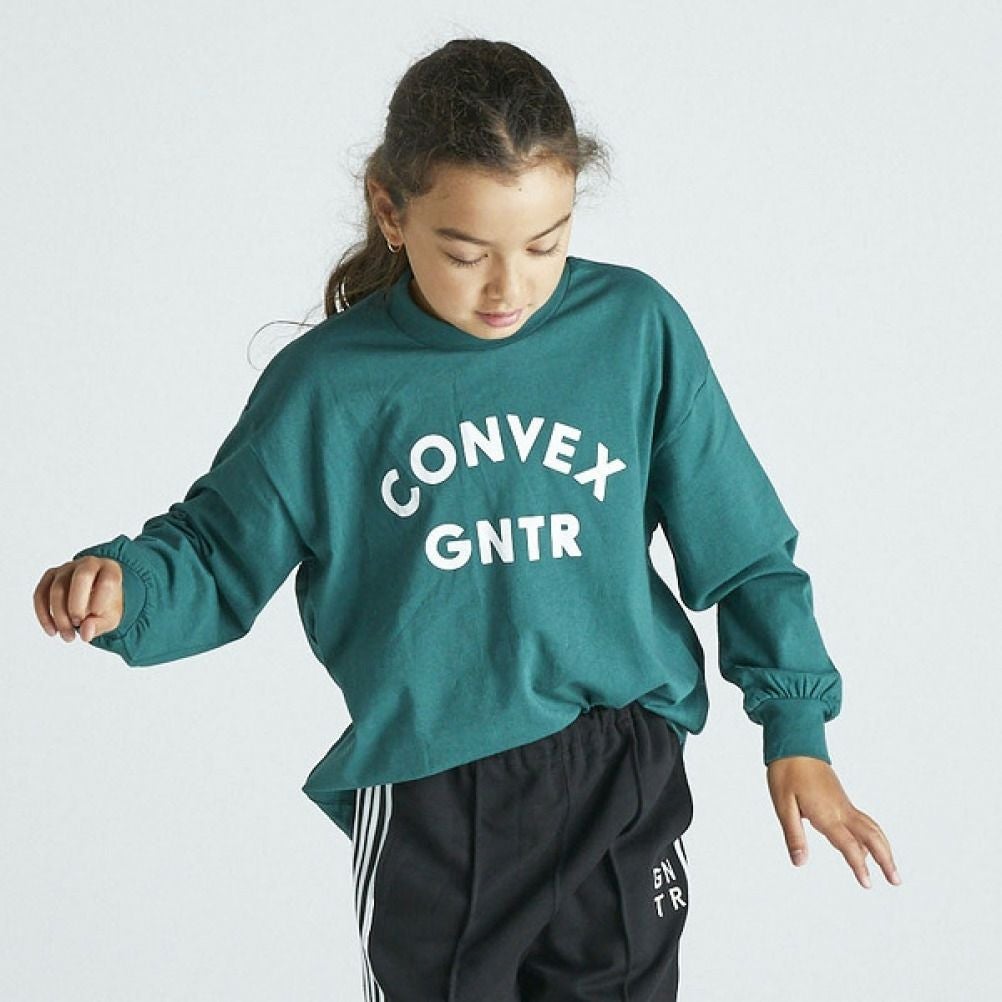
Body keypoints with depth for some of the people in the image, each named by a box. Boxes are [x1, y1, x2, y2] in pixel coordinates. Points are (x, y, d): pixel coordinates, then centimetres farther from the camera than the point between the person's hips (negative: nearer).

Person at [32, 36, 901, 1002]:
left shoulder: (637, 328, -5)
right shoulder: (327, 382, -8)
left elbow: (742, 547, 3)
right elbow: (220, 555, 2)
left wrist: (796, 726, 0)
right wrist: (127, 585, -18)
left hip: (622, 786, 1)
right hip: (424, 809, 0)